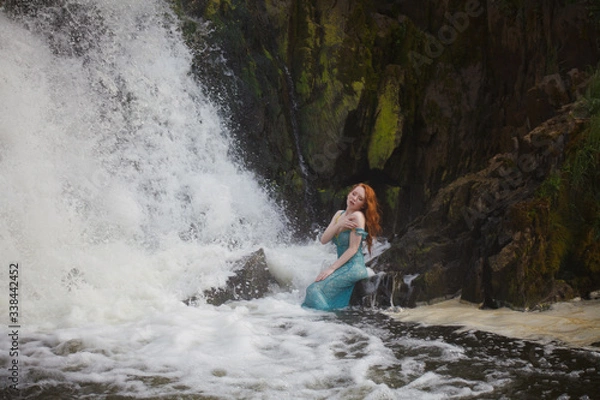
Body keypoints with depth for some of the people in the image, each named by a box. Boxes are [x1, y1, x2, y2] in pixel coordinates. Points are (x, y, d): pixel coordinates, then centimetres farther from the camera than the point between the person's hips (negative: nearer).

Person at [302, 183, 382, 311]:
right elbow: (324, 240, 3)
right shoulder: (339, 214, 11)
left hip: (353, 267, -8)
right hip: (342, 266, 8)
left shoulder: (358, 216, -12)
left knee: (315, 290, -18)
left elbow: (353, 249, -15)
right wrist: (338, 225, -14)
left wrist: (331, 268, -15)